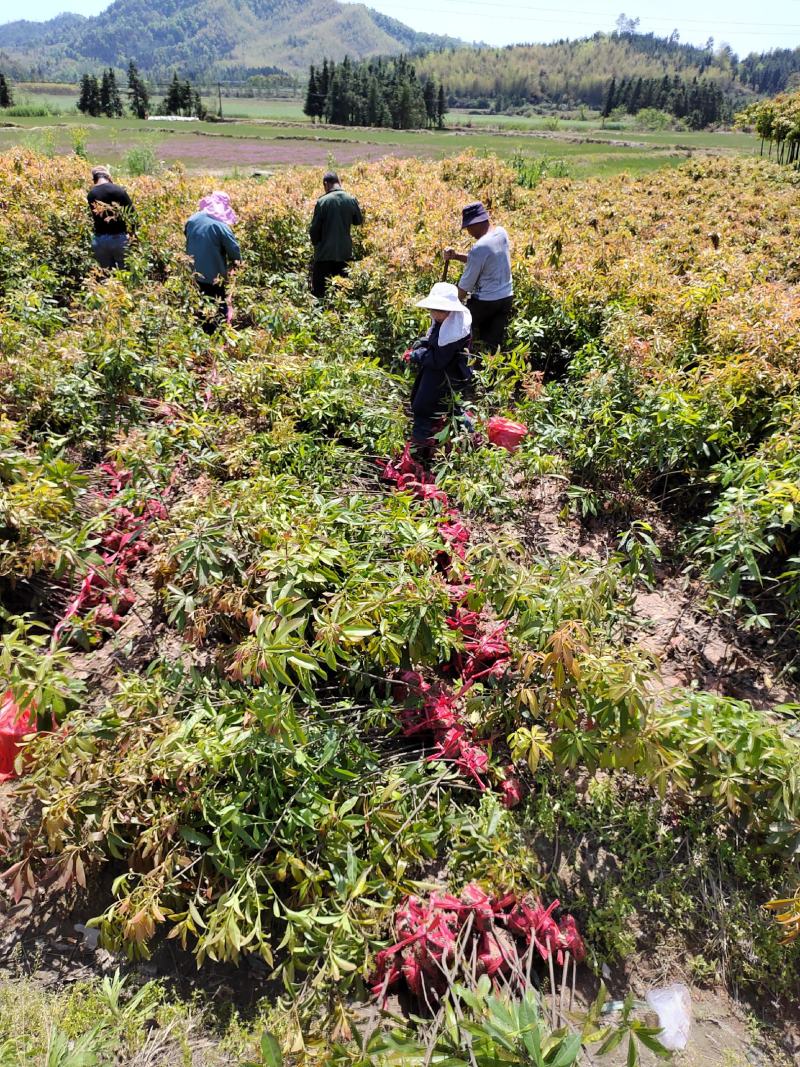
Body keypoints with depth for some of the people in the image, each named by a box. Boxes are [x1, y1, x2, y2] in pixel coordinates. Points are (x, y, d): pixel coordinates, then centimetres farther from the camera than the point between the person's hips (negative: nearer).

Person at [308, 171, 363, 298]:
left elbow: (314, 228, -5)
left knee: (318, 291, 5)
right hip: (345, 252, 3)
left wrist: (316, 243, 12)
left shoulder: (322, 201, -9)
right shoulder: (351, 200, -1)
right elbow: (358, 221, 14)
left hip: (325, 253, -3)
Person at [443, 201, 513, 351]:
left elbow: (466, 283, -13)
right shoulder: (502, 233, 2)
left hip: (485, 301, -7)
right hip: (506, 297, 7)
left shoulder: (480, 247, -21)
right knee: (494, 345, 10)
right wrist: (456, 256, 3)